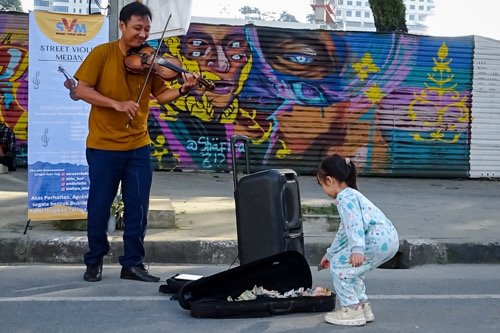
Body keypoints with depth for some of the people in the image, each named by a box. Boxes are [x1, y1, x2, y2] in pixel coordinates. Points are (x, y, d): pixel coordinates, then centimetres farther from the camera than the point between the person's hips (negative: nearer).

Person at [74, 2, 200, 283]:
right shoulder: (102, 54, -6)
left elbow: (161, 95, 0)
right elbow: (81, 90, -11)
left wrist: (183, 90, -19)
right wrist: (116, 104, -22)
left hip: (138, 146, 3)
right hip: (104, 145, -3)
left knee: (138, 208, 5)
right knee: (99, 206, 7)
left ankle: (133, 264, 18)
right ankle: (94, 260, 26)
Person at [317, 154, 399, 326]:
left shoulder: (345, 197, -6)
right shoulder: (351, 195, 26)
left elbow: (355, 223, -23)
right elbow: (344, 231, 35)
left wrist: (357, 249, -36)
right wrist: (330, 254, 42)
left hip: (378, 240, -10)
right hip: (388, 240, 10)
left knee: (339, 265, -2)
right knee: (351, 267, 24)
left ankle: (352, 310, 3)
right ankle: (362, 305, 26)